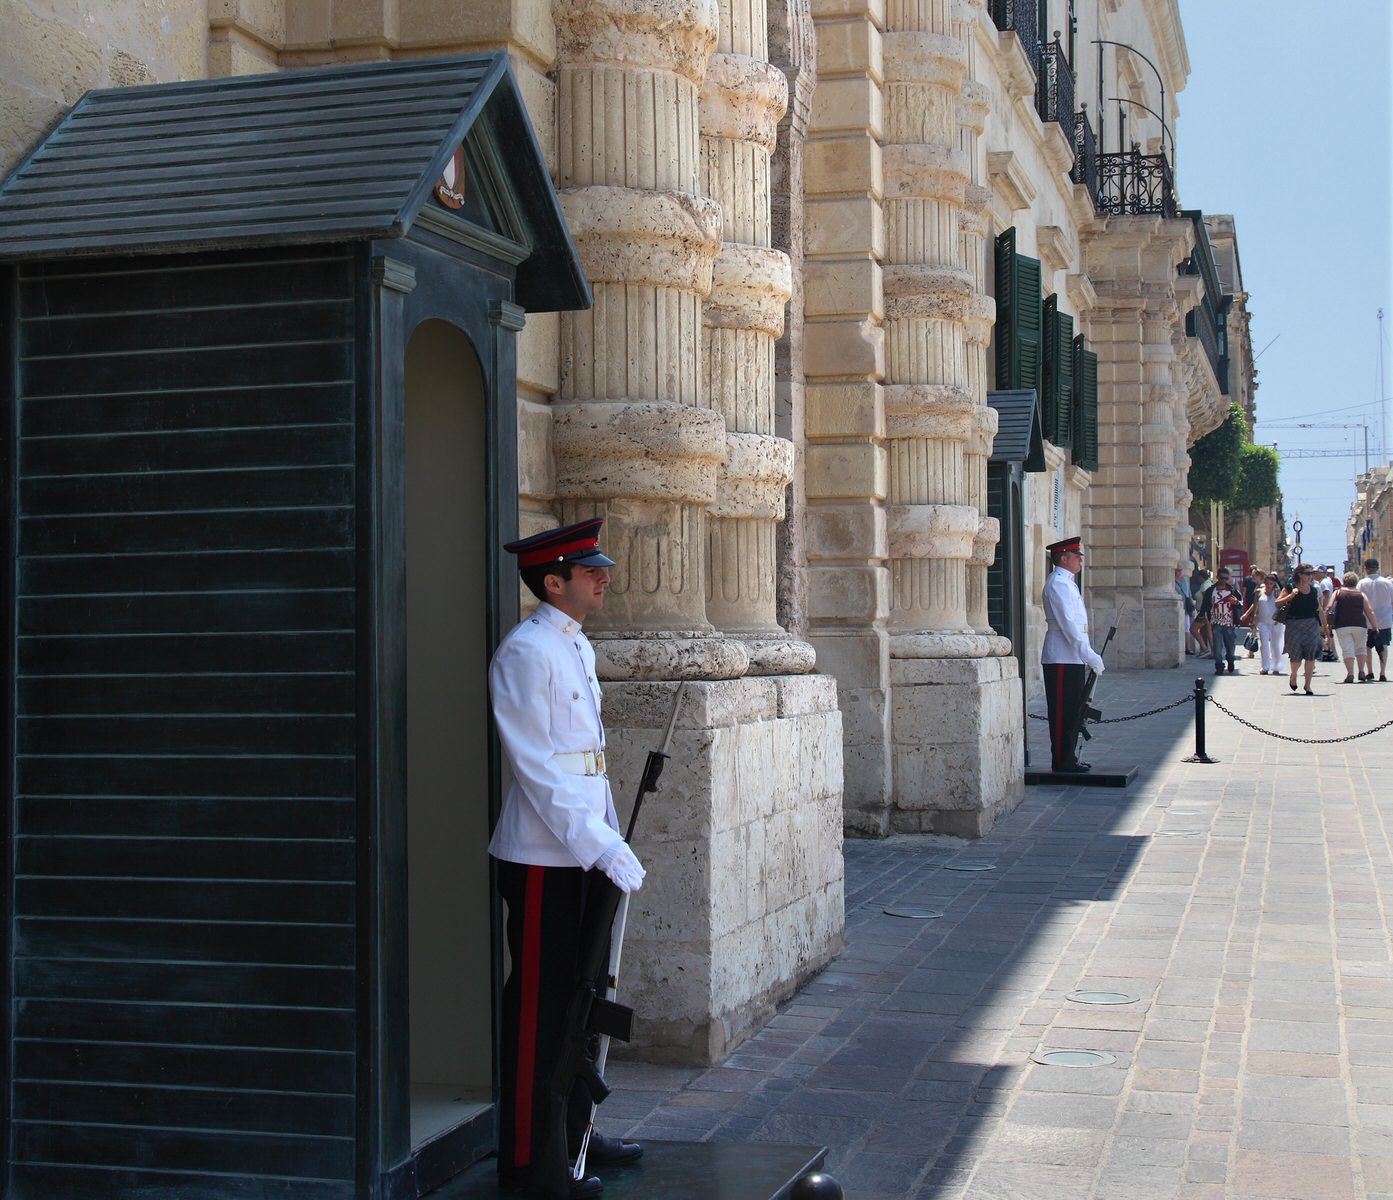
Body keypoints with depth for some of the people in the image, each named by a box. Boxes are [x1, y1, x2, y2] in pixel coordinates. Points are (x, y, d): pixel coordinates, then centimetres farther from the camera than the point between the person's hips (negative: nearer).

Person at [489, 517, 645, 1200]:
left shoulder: (576, 647, 13)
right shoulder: (525, 653, -16)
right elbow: (540, 771, -20)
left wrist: (611, 841, 16)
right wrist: (602, 847, -22)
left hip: (583, 856, 9)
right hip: (543, 860, -9)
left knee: (580, 999, 17)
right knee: (538, 1009, 0)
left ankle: (573, 1134, 30)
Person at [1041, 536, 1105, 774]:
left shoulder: (1067, 583, 19)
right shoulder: (1058, 583, -14)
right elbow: (1068, 625, -20)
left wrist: (1090, 655, 19)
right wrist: (1090, 656, -20)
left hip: (1072, 658, 10)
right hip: (1062, 660, -10)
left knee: (1073, 710, 13)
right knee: (1063, 713, -6)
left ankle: (1069, 758, 19)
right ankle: (1062, 762, -2)